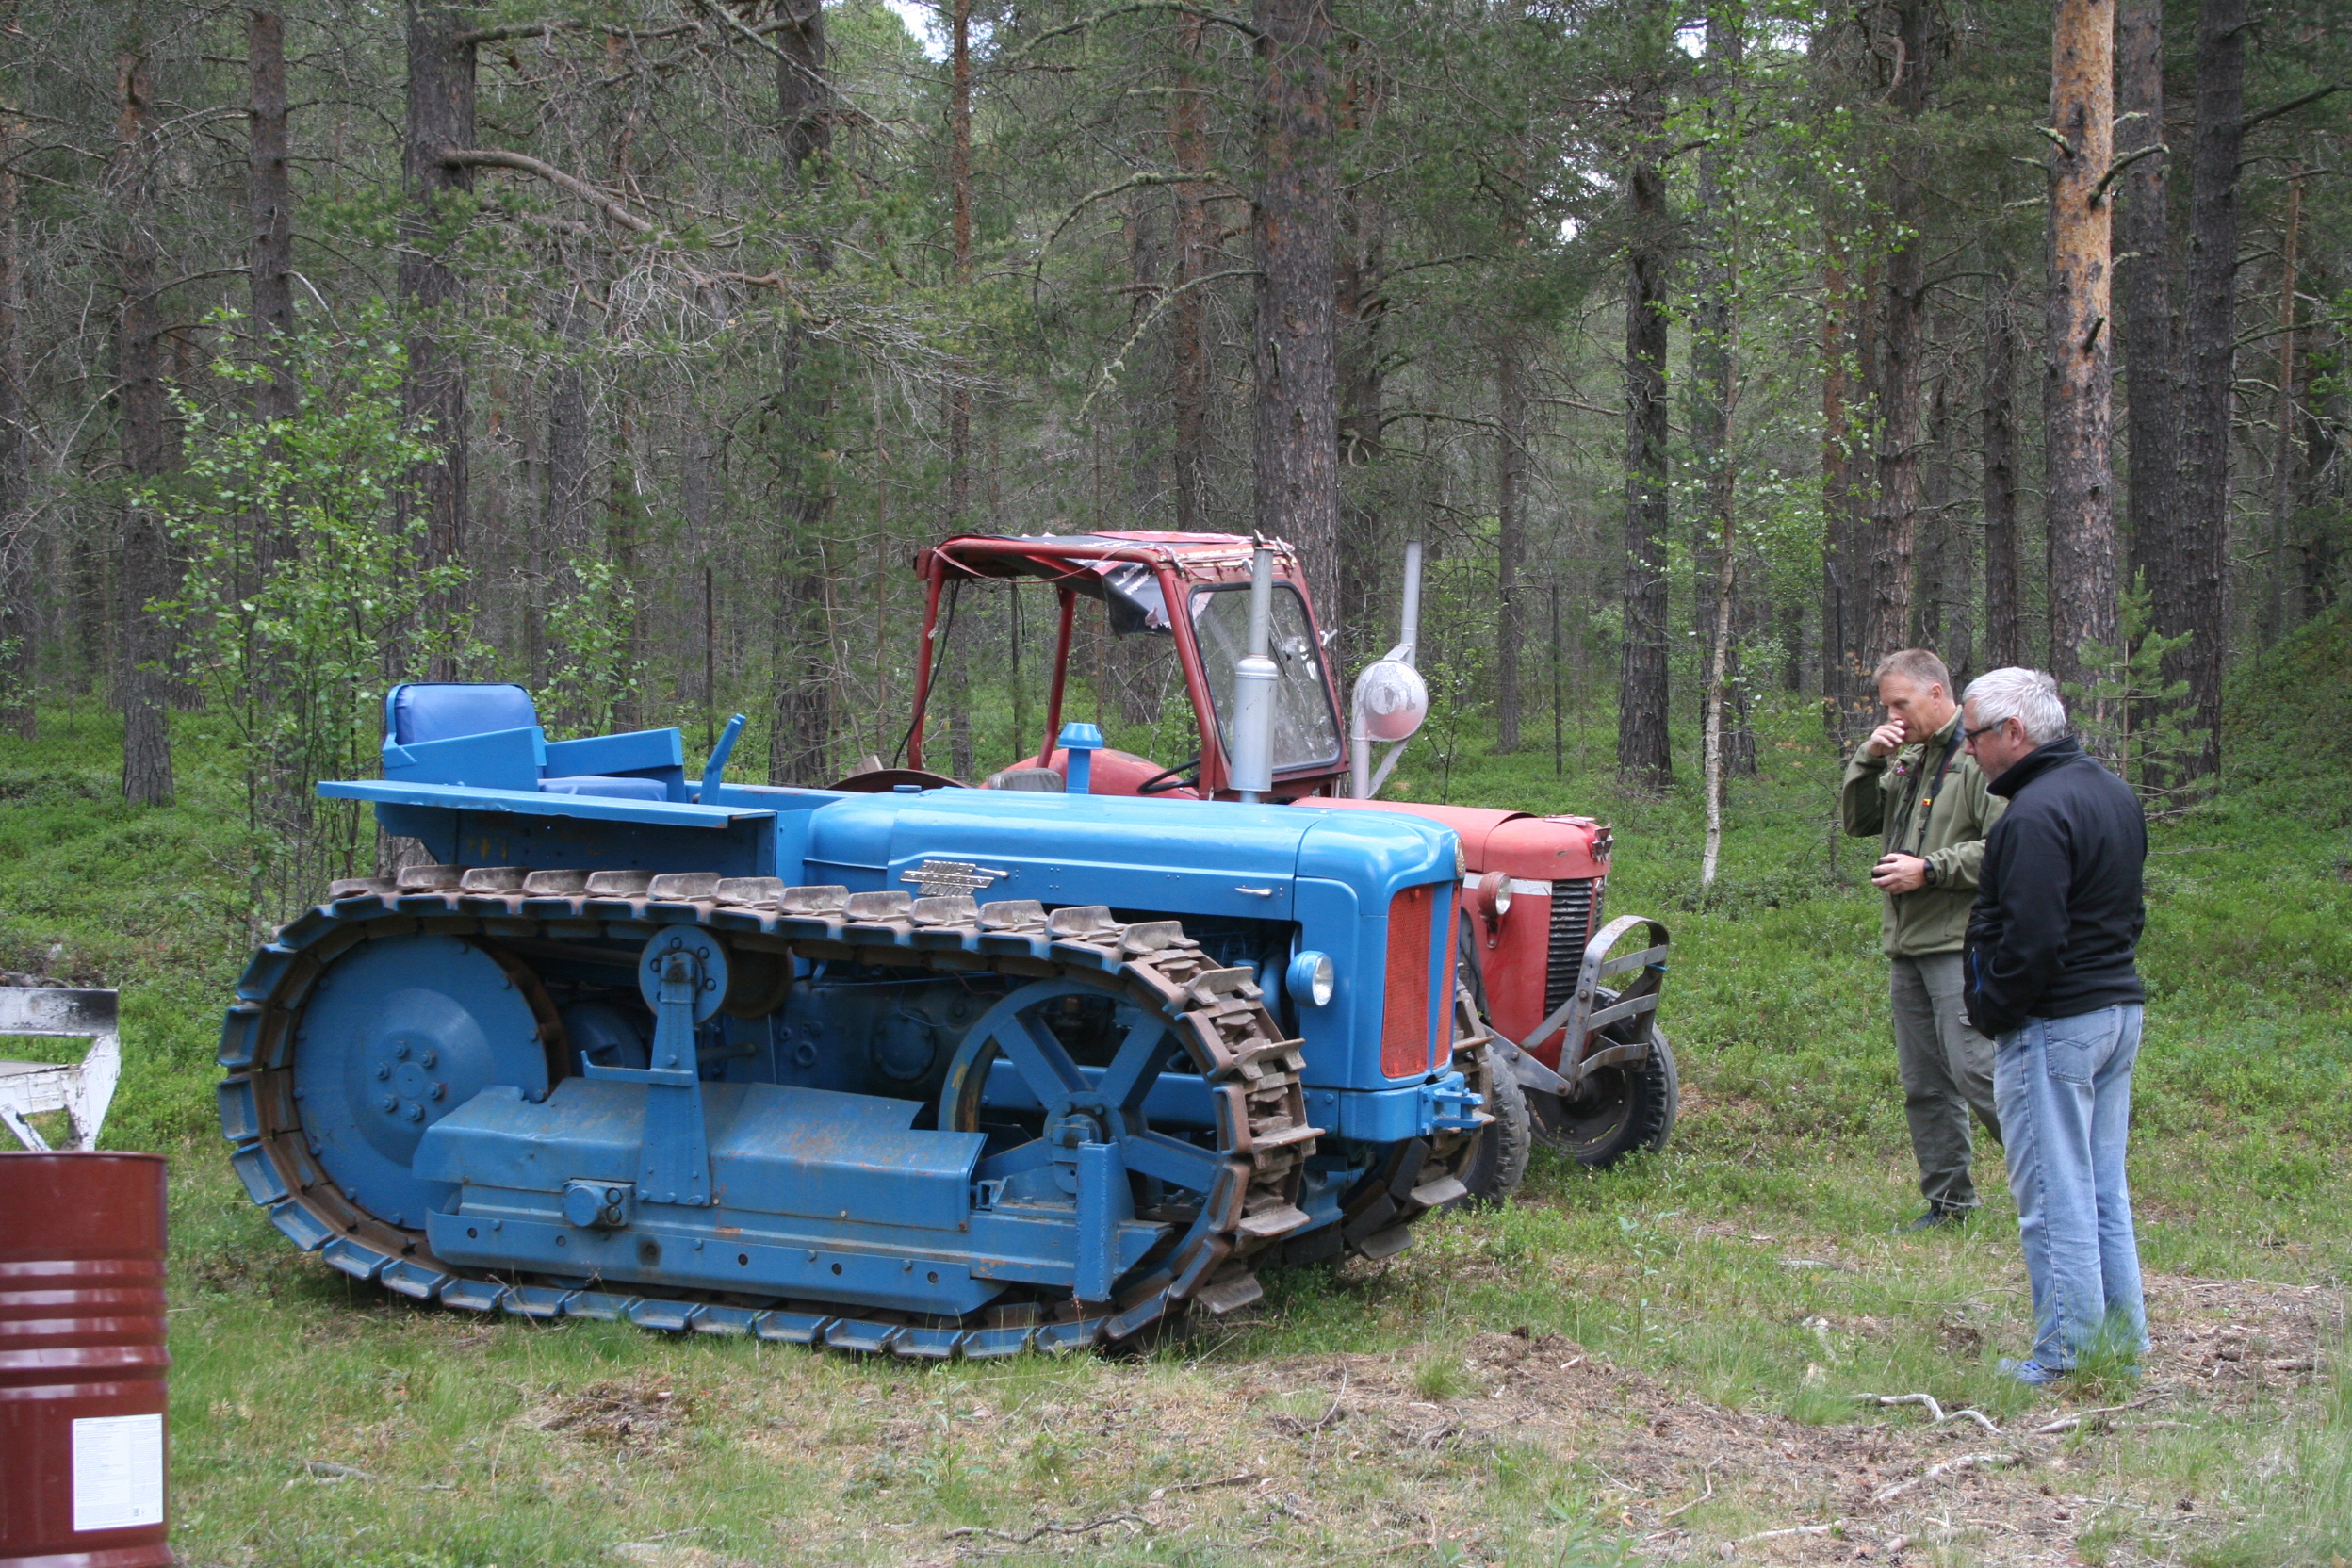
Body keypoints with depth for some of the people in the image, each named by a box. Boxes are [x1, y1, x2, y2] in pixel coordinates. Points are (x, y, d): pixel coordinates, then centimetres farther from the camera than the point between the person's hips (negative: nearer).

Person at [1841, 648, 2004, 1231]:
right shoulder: (1908, 760, 18)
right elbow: (1858, 821, 19)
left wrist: (1931, 870, -18)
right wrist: (1868, 761, 4)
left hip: (1961, 943, -9)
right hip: (1908, 943, 9)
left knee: (1975, 1071, -15)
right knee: (1923, 1083, 10)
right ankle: (1948, 1199, 17)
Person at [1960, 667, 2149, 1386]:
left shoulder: (2036, 814, -20)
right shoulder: (2114, 793, 12)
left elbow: (2030, 940, -24)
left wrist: (1992, 1011, -11)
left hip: (2054, 1027, -10)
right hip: (2119, 1007, 10)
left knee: (2055, 1199, -3)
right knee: (2105, 1190, 16)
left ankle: (2065, 1356, 1)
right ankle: (2123, 1340, 20)